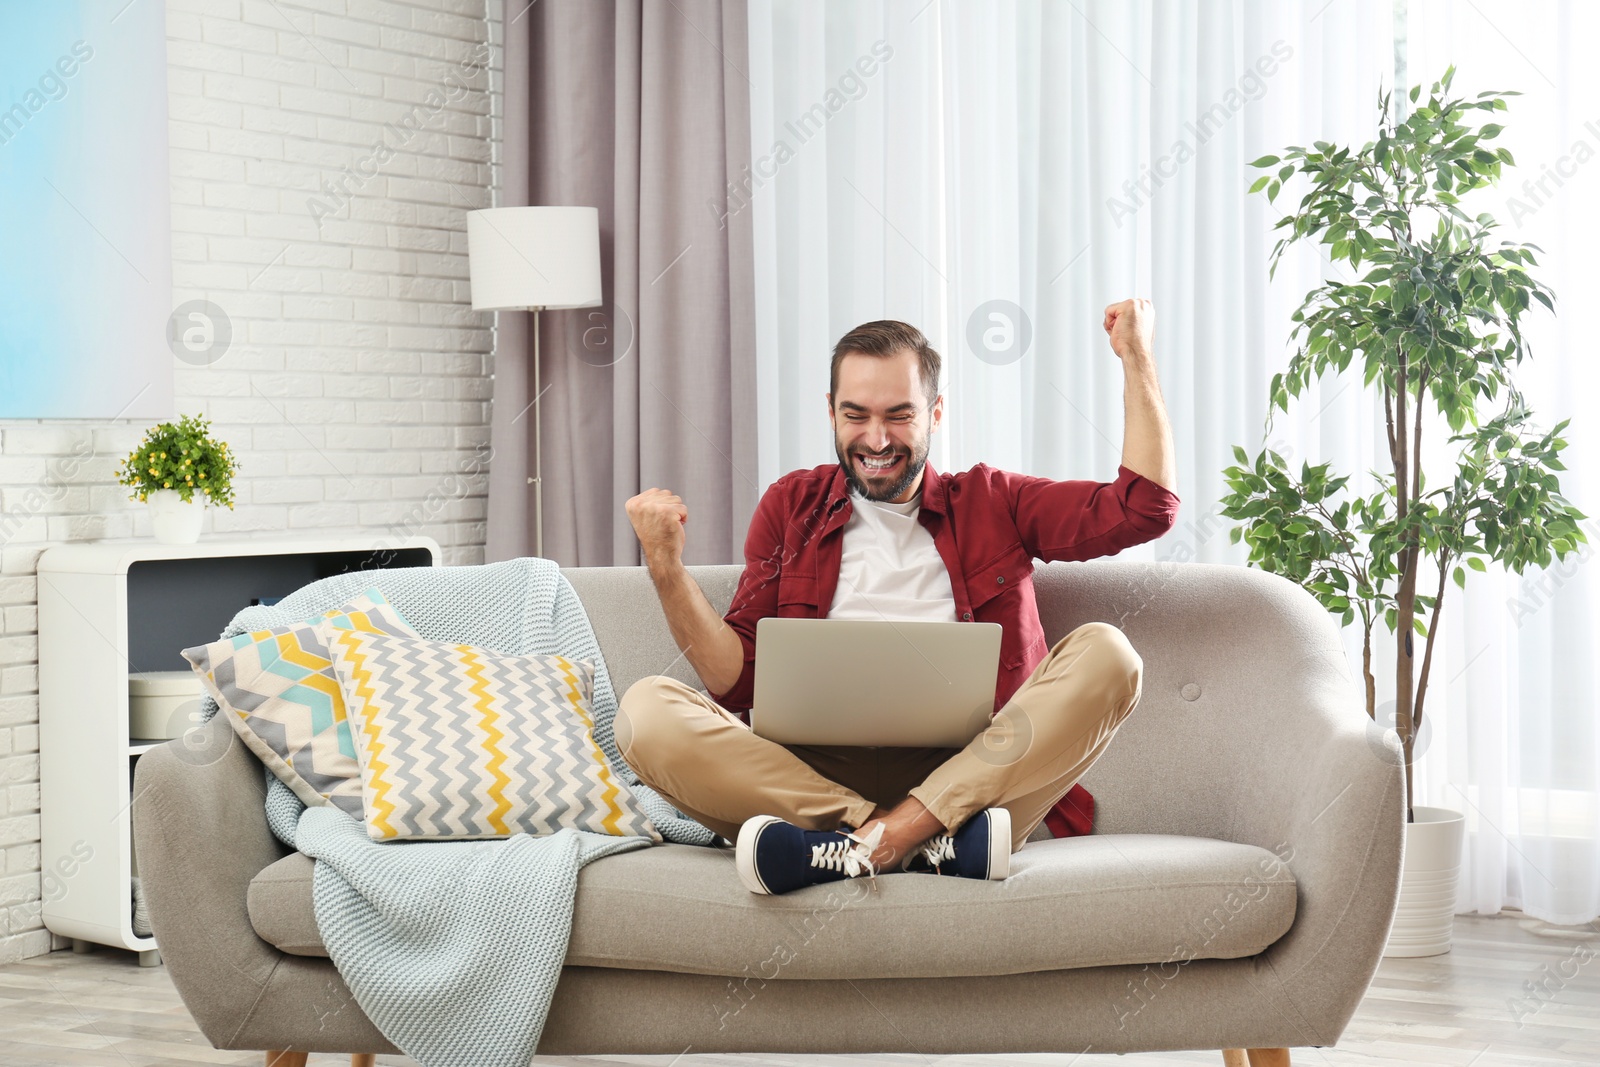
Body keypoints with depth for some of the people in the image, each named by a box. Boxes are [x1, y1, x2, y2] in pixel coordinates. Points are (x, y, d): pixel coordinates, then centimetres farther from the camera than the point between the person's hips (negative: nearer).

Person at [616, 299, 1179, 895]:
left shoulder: (989, 503, 19)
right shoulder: (790, 506, 19)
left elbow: (1146, 508, 9)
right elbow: (738, 683, 11)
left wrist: (1135, 354, 11)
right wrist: (667, 571, -3)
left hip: (973, 774, 0)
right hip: (815, 775, 0)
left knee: (1105, 653, -24)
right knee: (645, 710, -25)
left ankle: (865, 843, -33)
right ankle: (931, 844, -33)